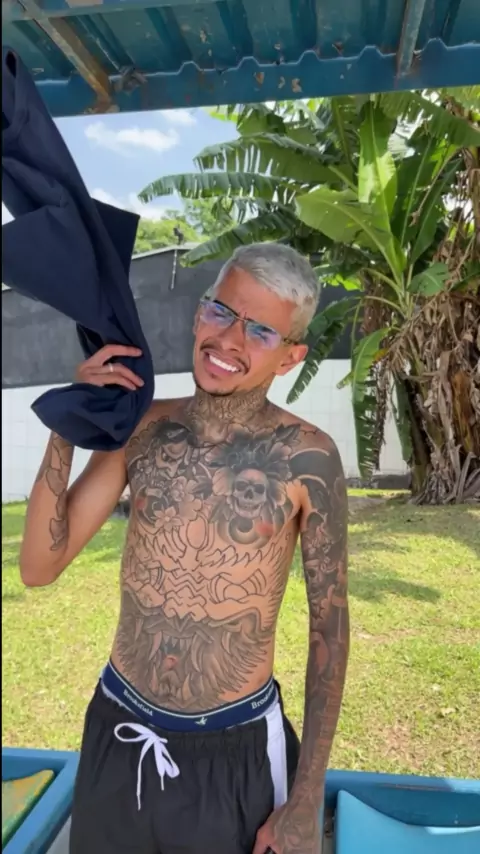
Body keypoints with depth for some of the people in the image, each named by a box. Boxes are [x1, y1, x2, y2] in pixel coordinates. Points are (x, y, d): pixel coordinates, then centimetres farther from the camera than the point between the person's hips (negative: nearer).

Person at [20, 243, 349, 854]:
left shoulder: (305, 459, -17)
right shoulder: (142, 427, -8)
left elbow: (328, 622, -8)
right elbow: (39, 567, -5)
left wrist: (306, 801, -6)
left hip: (236, 752, -3)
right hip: (117, 733, 4)